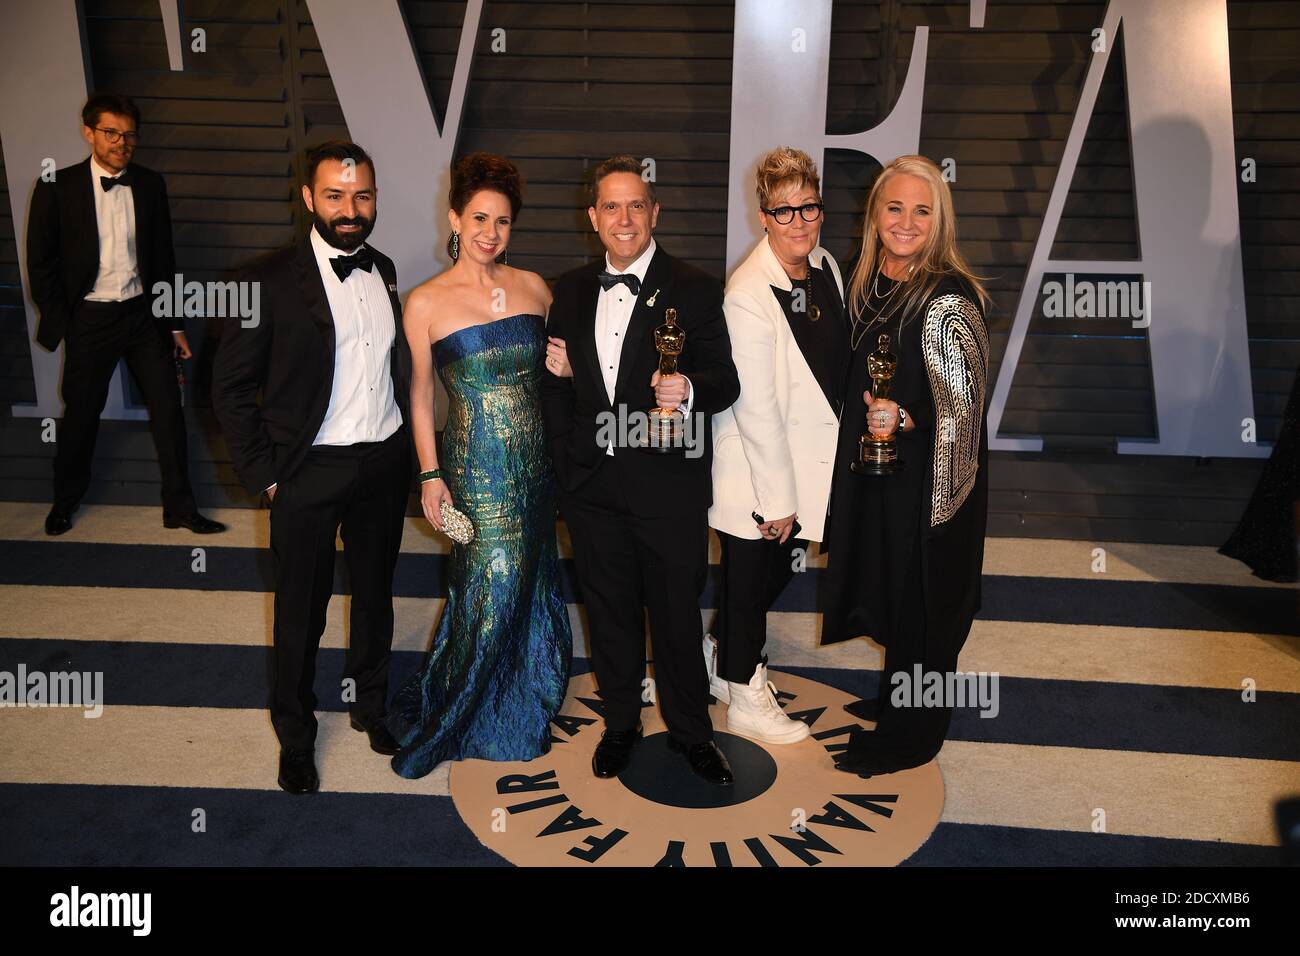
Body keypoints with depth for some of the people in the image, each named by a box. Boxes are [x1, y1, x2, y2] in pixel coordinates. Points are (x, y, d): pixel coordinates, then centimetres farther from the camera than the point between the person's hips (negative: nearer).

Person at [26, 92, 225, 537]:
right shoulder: (57, 187, -5)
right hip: (89, 318, -2)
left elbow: (164, 259, 8)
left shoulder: (150, 184, 3)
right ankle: (65, 501, 33)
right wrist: (59, 324, -5)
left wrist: (175, 324, 8)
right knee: (81, 413, 10)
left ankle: (179, 506, 11)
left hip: (144, 313, 2)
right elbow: (40, 262, -1)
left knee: (168, 408, 0)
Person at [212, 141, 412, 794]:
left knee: (375, 593, 20)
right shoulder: (273, 281, -12)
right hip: (310, 472, -4)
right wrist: (263, 473, -10)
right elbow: (230, 387, -8)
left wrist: (405, 444, 6)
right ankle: (295, 734, 33)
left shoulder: (385, 271, 4)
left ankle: (370, 704, 42)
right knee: (302, 612, 10)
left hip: (386, 462, 5)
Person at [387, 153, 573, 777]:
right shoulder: (426, 302, -6)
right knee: (492, 590, -1)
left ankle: (523, 697, 40)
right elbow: (420, 395, -1)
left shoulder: (532, 287, 4)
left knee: (529, 582, 15)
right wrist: (430, 475, -5)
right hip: (477, 467, -4)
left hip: (536, 463, 4)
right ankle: (446, 719, 24)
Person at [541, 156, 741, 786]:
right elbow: (557, 386, 11)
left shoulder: (694, 290, -5)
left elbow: (725, 380, -7)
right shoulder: (569, 291, 7)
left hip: (669, 488, -3)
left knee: (677, 615, 9)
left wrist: (689, 389, -29)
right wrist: (561, 471, 8)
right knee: (609, 612, 17)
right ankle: (621, 722, 38)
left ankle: (690, 731, 31)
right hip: (591, 488, 4)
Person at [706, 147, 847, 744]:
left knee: (777, 572, 21)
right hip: (756, 476, -8)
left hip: (809, 462, 8)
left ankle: (724, 658, 46)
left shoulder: (826, 266, 1)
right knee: (749, 578, 11)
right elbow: (755, 410, -23)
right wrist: (777, 501, -18)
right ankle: (745, 696, 33)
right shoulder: (748, 295, -24)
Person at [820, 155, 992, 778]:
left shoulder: (948, 299, -20)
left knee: (917, 600, 7)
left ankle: (910, 737, 27)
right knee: (888, 591, 21)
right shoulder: (869, 283, 4)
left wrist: (904, 417, -32)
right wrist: (870, 420, 9)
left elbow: (963, 405, -19)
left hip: (927, 476, -8)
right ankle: (896, 698, 43)